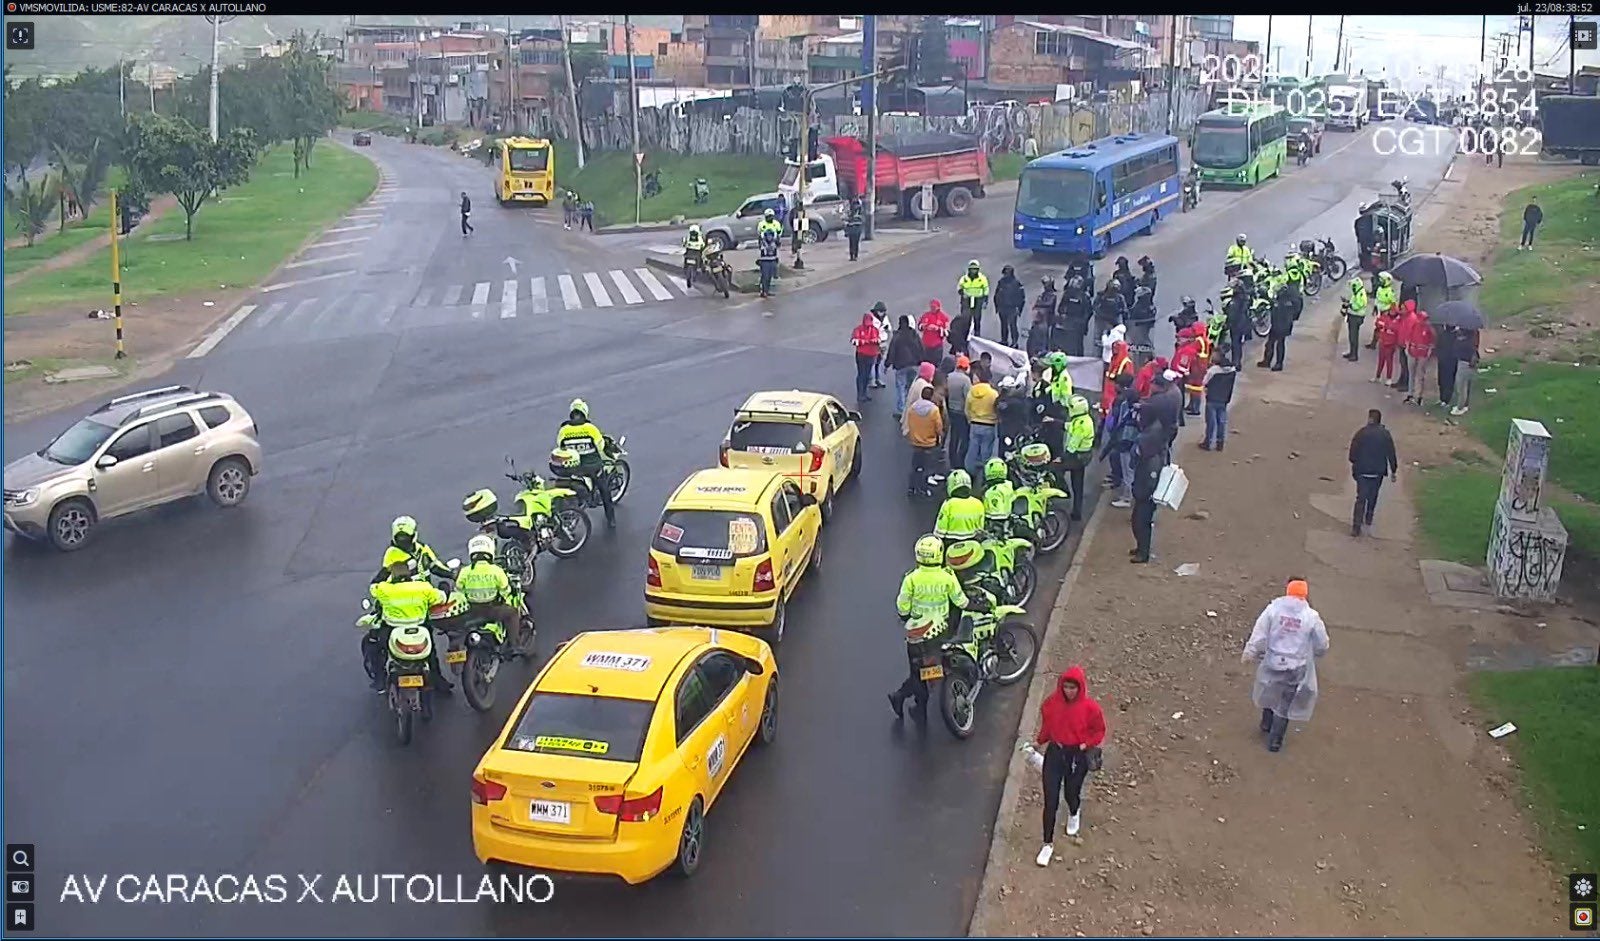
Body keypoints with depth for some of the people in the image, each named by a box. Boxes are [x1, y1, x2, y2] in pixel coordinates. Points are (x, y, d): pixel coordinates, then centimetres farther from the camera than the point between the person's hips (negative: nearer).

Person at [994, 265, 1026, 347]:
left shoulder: (1017, 283, -4)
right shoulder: (1001, 282, 10)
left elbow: (1022, 296, -3)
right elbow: (996, 295, 18)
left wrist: (1018, 307, -8)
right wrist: (997, 306, 13)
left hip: (1012, 308, -5)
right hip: (1002, 308, 5)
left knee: (1012, 325, -12)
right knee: (1003, 325, 11)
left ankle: (1015, 341, -10)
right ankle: (1004, 339, 19)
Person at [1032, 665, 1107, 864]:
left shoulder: (1090, 707, -15)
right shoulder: (1051, 703, -9)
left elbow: (1099, 731, -2)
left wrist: (1086, 744, -16)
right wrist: (1039, 739, -5)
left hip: (1077, 756, -1)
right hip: (1055, 753, 1)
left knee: (1071, 794, 17)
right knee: (1050, 801, 0)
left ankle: (1074, 813, 56)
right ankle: (1048, 844, 13)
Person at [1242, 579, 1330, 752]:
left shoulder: (1273, 608, -10)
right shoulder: (1311, 616, -12)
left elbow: (1259, 634, -8)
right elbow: (1322, 646, -1)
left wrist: (1249, 653, 3)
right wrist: (1312, 654, 20)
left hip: (1272, 662, 2)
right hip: (1296, 668, -1)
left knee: (1269, 691, 29)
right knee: (1285, 703, 13)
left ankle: (1266, 723, 47)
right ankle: (1274, 741, 19)